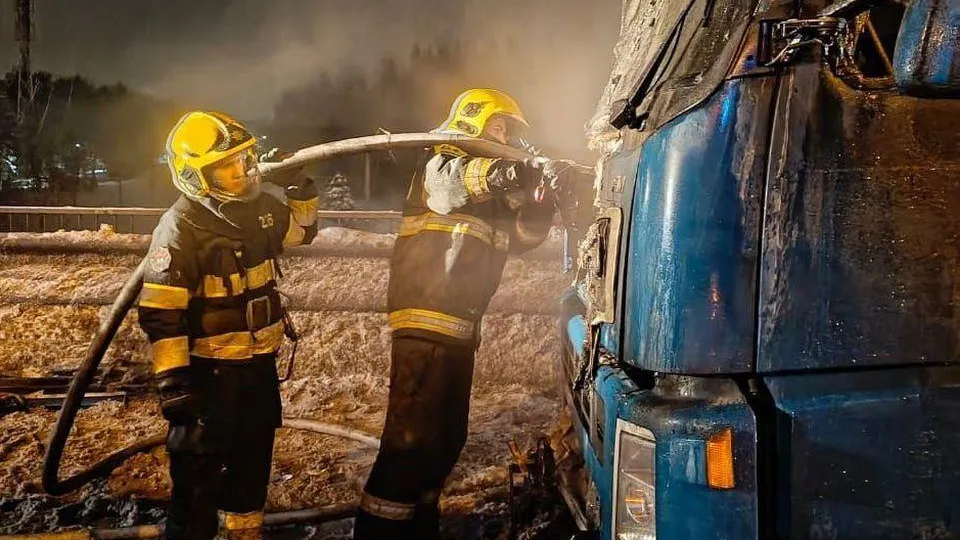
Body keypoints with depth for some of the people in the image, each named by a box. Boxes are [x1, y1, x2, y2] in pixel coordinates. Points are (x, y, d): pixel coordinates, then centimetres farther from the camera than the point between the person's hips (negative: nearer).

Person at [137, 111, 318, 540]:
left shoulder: (261, 204, 0)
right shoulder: (181, 227, -20)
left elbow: (302, 231, 21)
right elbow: (160, 314, -22)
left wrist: (302, 191, 2)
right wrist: (173, 383, -25)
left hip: (260, 361, 7)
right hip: (210, 368, -7)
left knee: (254, 460, 22)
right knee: (199, 473, 2)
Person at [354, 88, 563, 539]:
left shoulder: (491, 194, 23)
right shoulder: (439, 165, -1)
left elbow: (523, 234, 13)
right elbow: (451, 183, -25)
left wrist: (543, 199, -5)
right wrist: (509, 171, -39)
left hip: (460, 329, 9)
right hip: (426, 323, -9)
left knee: (447, 438, 14)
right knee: (412, 437, -13)